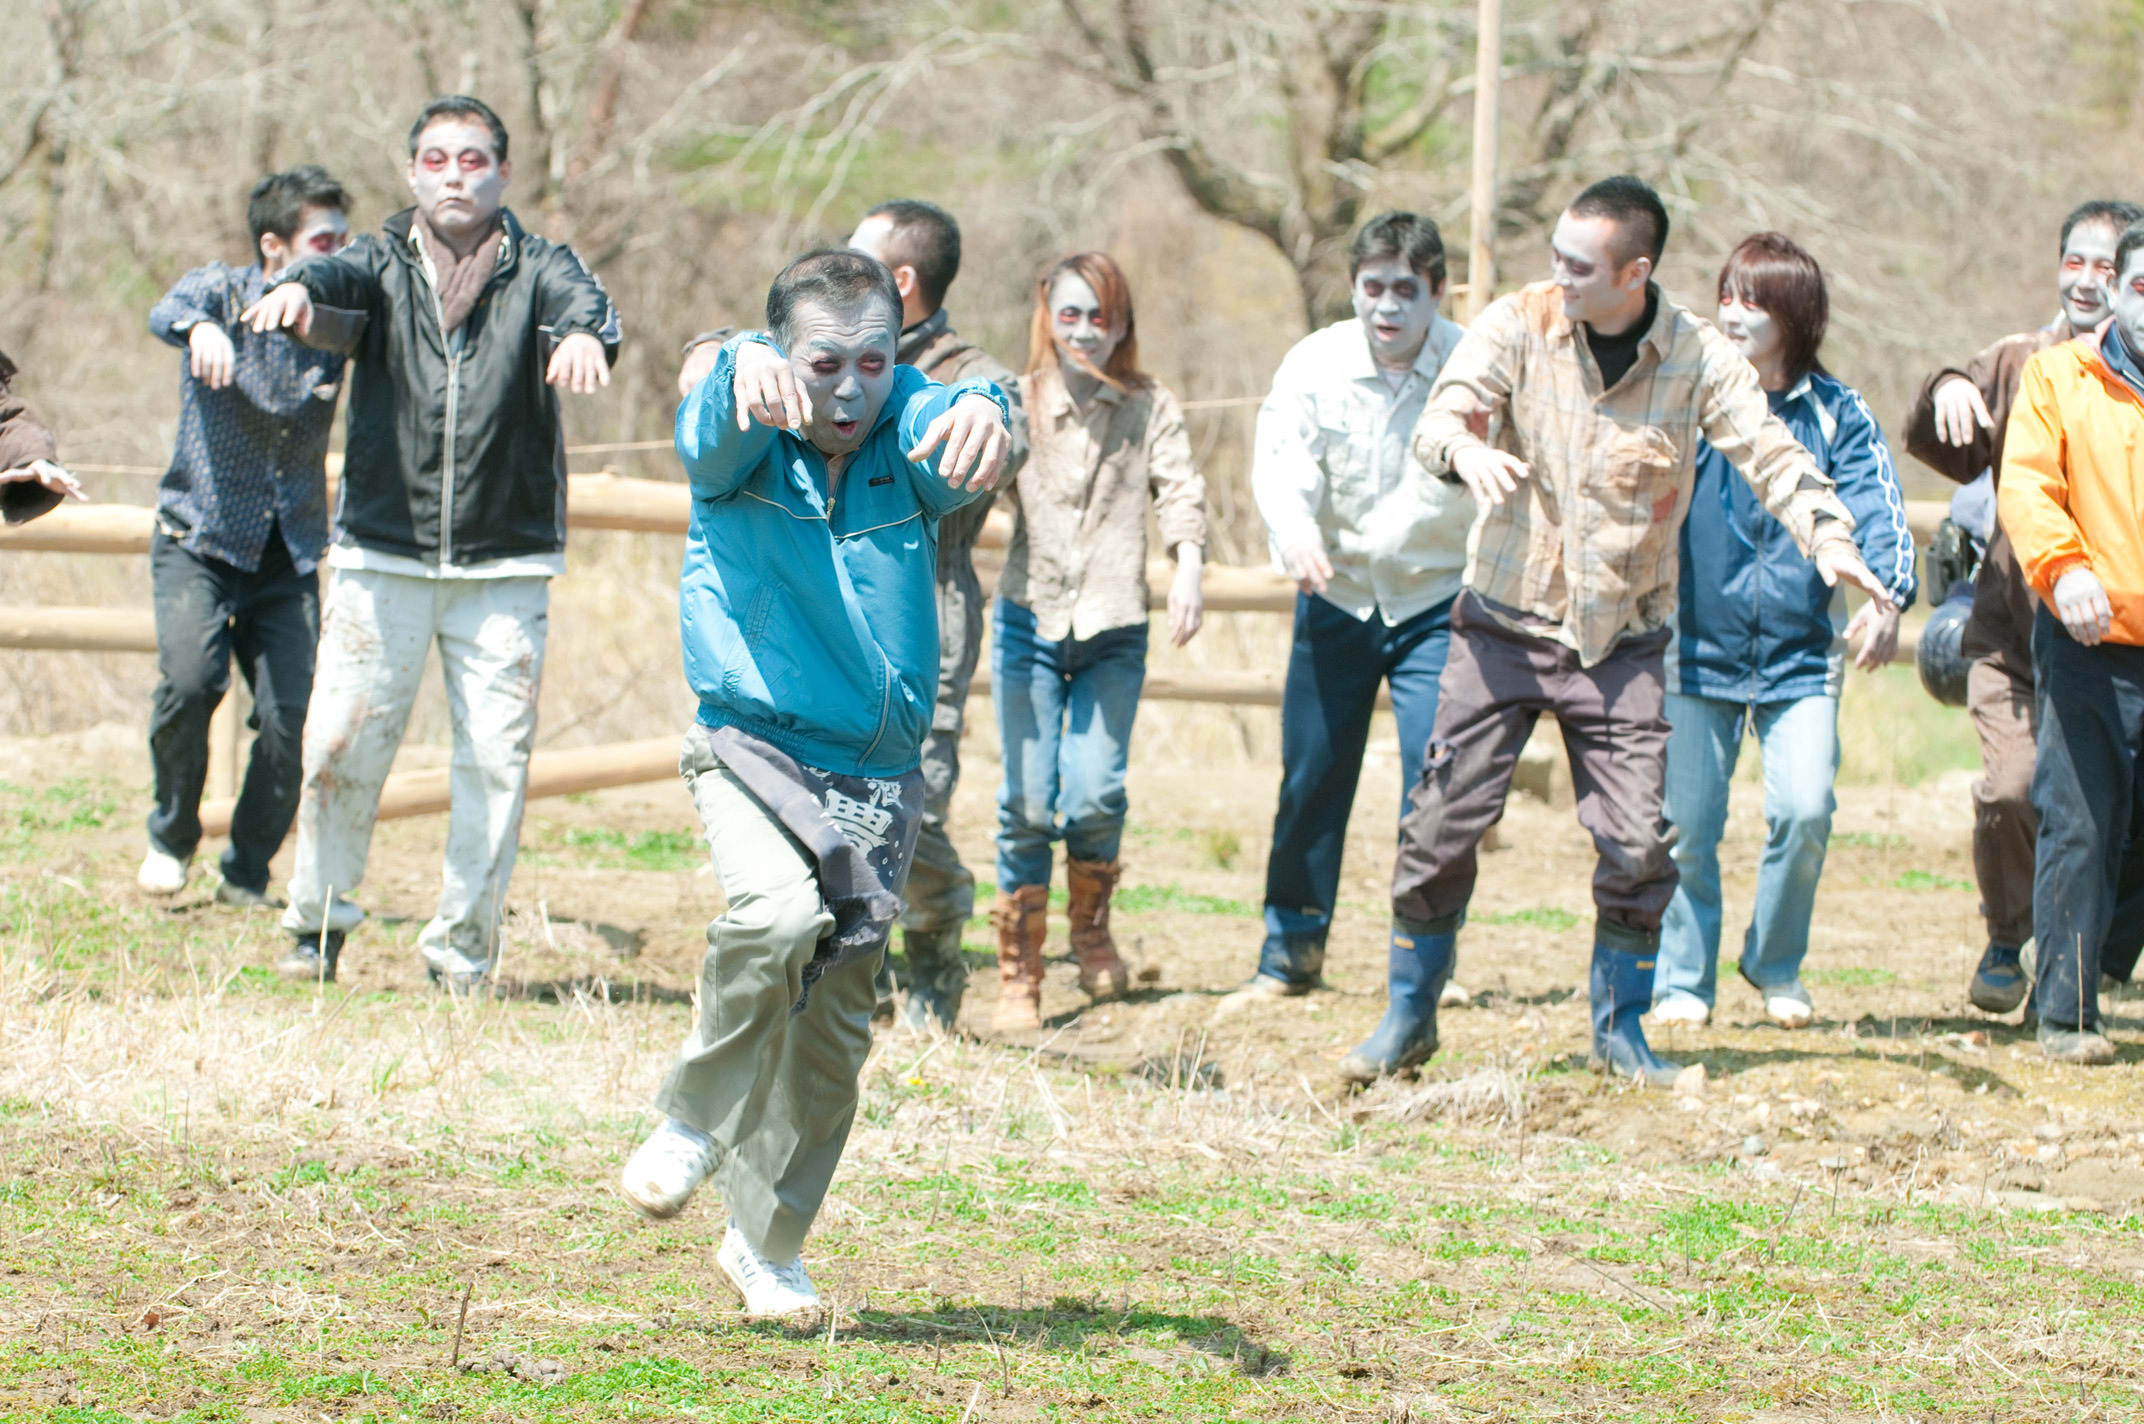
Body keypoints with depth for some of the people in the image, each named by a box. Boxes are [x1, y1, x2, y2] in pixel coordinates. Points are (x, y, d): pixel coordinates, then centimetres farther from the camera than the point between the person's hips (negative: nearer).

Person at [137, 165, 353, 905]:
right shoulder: (221, 292, -7)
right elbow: (167, 313, -28)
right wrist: (200, 327, -53)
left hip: (290, 552, 3)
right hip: (199, 538, -3)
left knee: (291, 715, -10)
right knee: (191, 680, -23)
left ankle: (248, 874, 10)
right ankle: (172, 836, 2)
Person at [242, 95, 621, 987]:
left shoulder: (536, 268, 7)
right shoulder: (386, 264, 7)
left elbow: (581, 299, -15)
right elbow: (340, 276, -14)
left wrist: (585, 332, -40)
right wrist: (296, 287, -40)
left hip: (505, 564, 0)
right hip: (381, 553, 0)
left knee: (495, 756, -2)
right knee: (342, 745, -3)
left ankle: (463, 947, 10)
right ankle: (318, 921, 17)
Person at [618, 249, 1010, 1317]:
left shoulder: (907, 433, -2)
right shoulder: (743, 442, -6)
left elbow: (942, 418, -26)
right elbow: (713, 427, -31)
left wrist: (980, 409, -52)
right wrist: (746, 368, -57)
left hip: (879, 775, 3)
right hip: (753, 749, -3)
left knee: (834, 1031, 7)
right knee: (778, 913, -32)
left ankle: (767, 1247, 28)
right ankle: (692, 1122, -9)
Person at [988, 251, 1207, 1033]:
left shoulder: (1152, 409, 7)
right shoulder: (1018, 404, 6)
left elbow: (1179, 492, -2)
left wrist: (1187, 568, -18)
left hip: (1113, 626, 0)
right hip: (1029, 618, 0)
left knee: (1095, 797, -8)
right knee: (1028, 800, -4)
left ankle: (1092, 926, 22)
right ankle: (1018, 976, 6)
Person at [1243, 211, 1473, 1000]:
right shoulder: (1316, 364, -10)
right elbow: (1280, 461, -19)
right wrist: (1297, 535, -41)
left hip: (1437, 601, -2)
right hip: (1337, 596, 2)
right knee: (1311, 777, 5)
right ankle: (1291, 948, 22)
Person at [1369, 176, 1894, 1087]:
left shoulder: (1697, 358, -5)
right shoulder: (1518, 325, -6)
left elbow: (1768, 452, -10)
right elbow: (1438, 419, -14)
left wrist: (1827, 535, -29)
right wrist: (1466, 449, -39)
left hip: (1621, 638, 0)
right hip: (1504, 623, 0)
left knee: (1639, 843, -5)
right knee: (1442, 826, -3)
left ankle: (1620, 1026, 14)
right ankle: (1409, 1017, 14)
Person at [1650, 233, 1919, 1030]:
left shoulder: (1836, 414, 3)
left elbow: (1876, 513, -5)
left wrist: (1887, 599, -24)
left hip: (1801, 652, 0)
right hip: (1698, 644, 0)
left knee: (1805, 811, -12)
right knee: (1686, 822, 0)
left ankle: (1776, 966, 12)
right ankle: (1683, 980, 17)